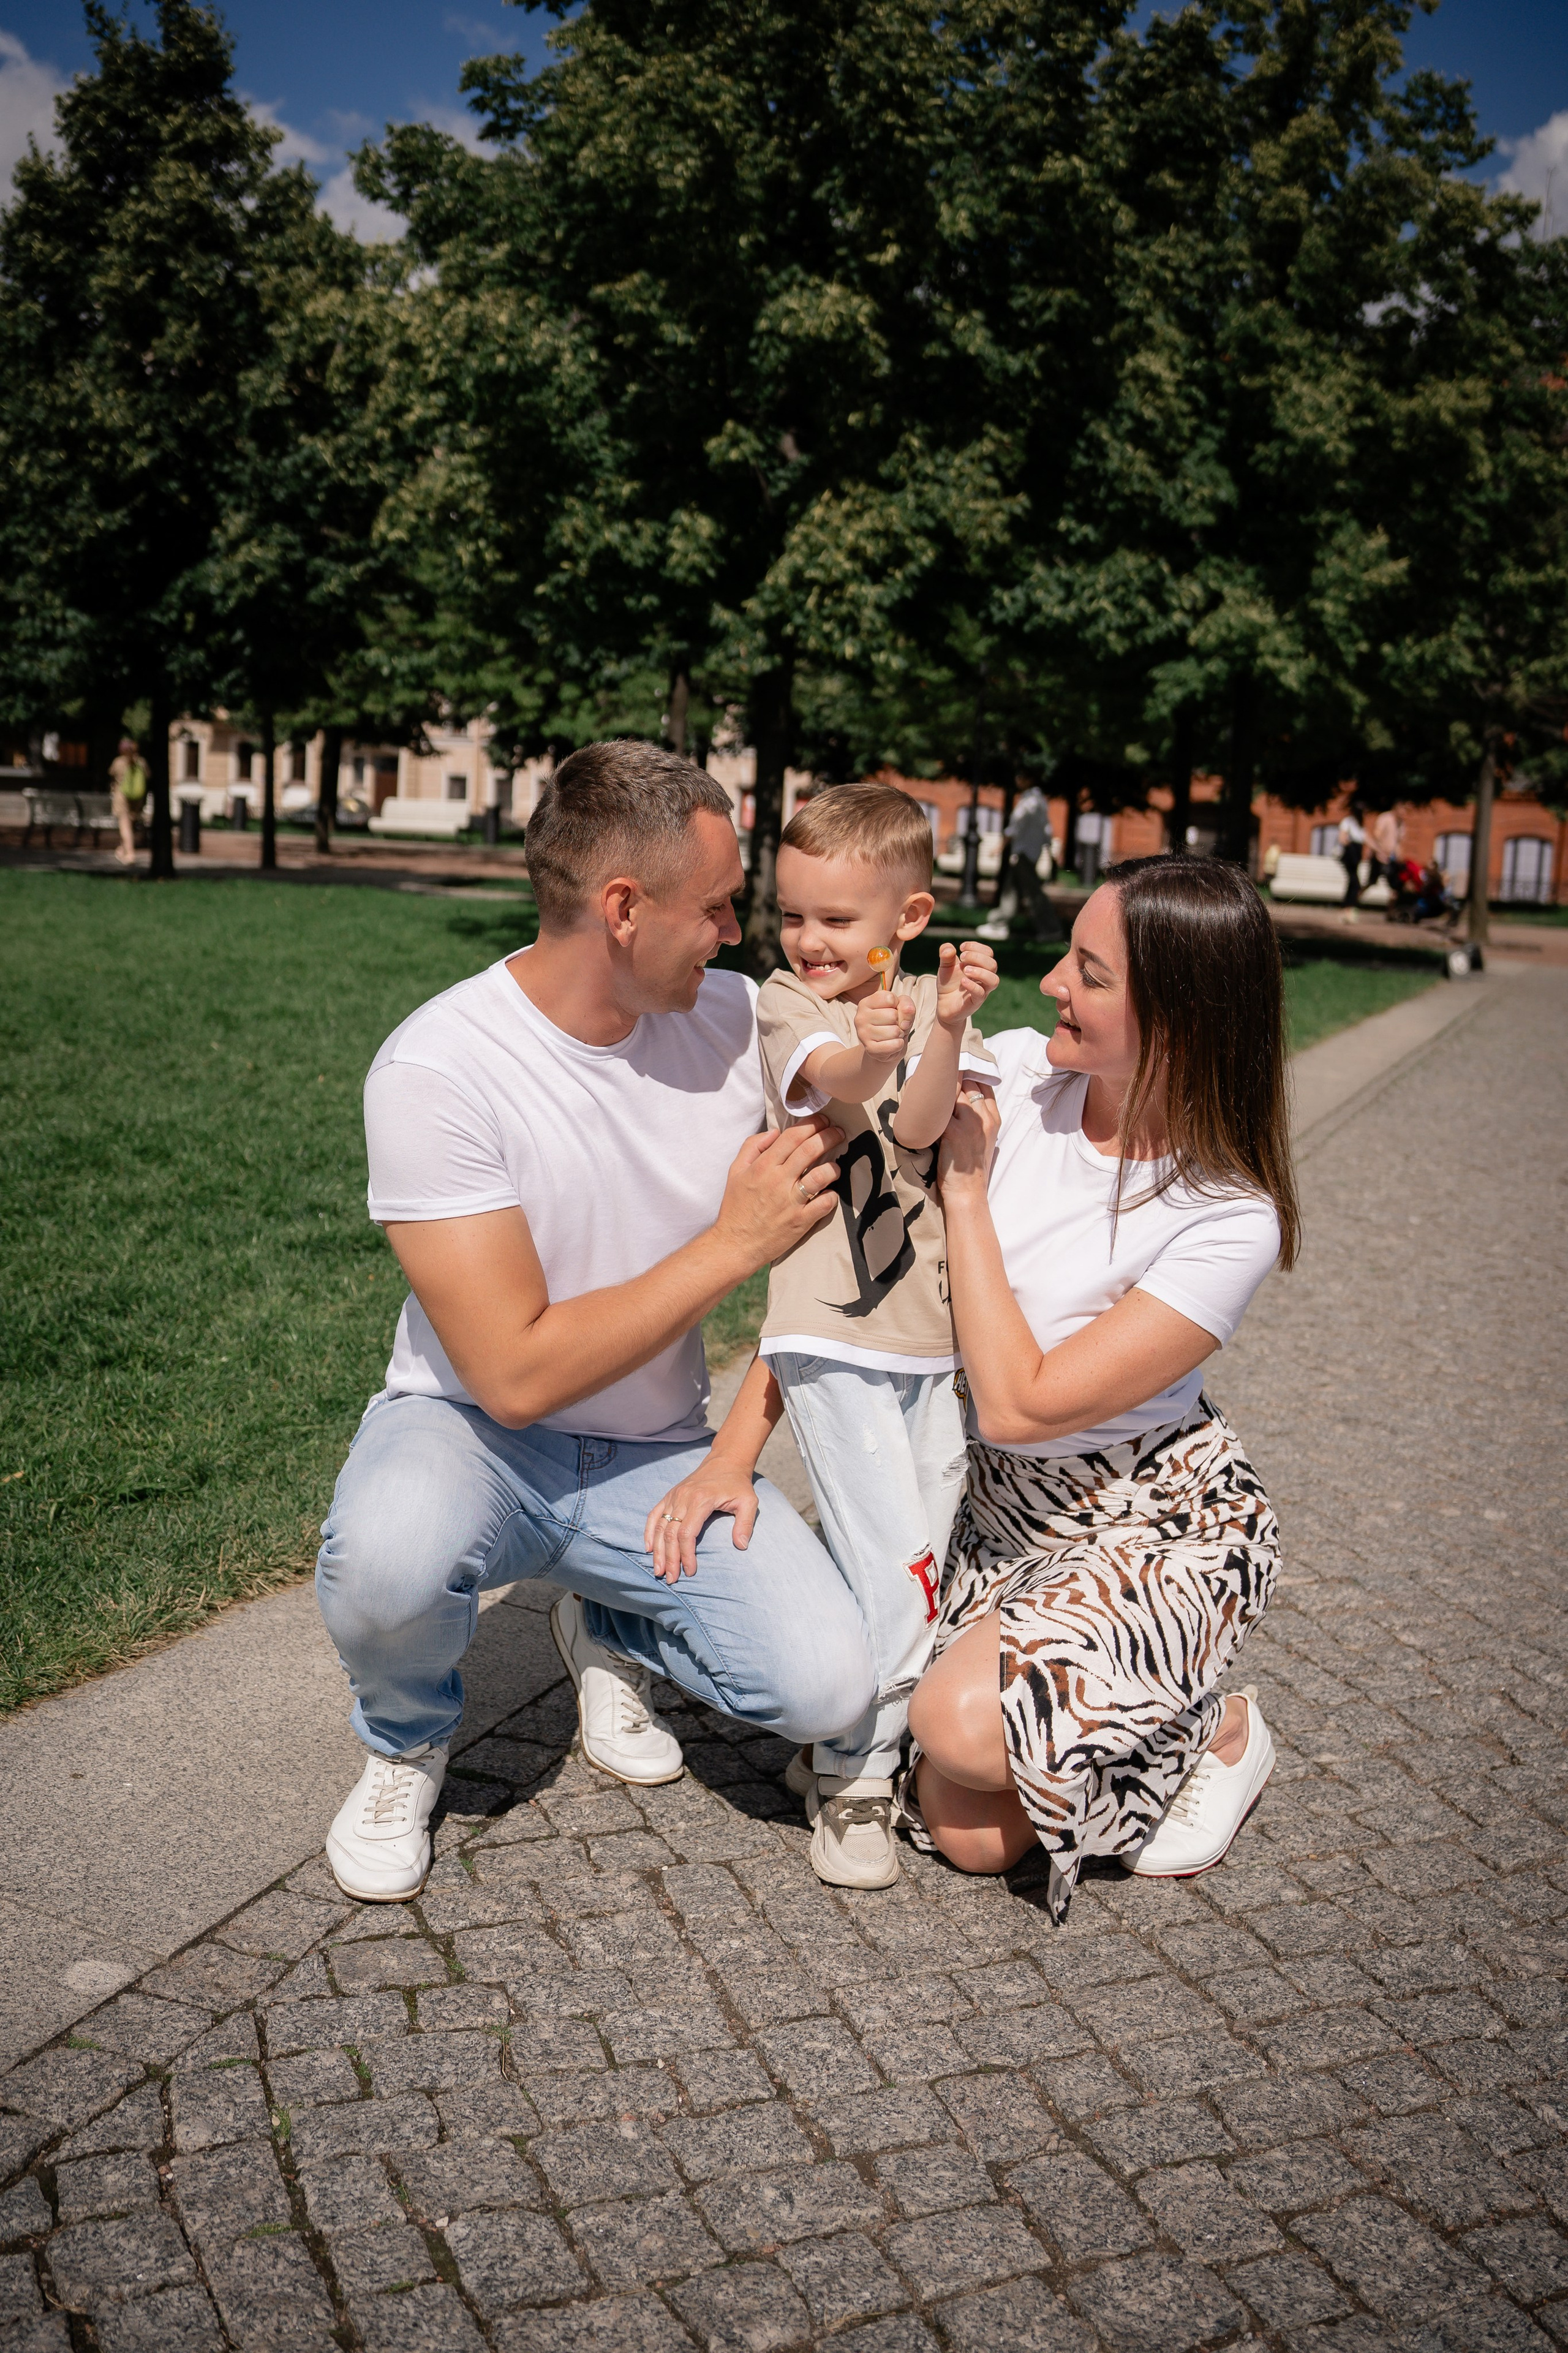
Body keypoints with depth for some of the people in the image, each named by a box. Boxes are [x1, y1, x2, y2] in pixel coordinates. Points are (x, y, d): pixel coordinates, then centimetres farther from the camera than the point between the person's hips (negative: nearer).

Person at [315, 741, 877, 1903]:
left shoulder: (736, 1015, -6)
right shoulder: (436, 1068, -22)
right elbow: (516, 1373, -24)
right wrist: (733, 1244, -22)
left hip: (655, 1456, 4)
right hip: (472, 1430, -3)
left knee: (829, 1687, -18)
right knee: (388, 1562, -38)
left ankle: (612, 1634, 17)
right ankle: (409, 1739, 1)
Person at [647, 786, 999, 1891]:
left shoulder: (936, 1004, 7)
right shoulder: (787, 1003, 0)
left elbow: (919, 1125, -12)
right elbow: (828, 1077, -23)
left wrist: (946, 1025, -30)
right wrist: (868, 1053, -47)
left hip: (935, 1330, 4)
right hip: (834, 1337, -4)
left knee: (926, 1556, 10)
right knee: (893, 1562, -10)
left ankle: (860, 1743, 27)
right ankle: (851, 1778, 7)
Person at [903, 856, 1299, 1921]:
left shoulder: (1230, 1220, -24)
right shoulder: (1015, 1073, -12)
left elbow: (1020, 1404, -25)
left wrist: (967, 1193, -21)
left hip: (1160, 1523, -4)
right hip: (1001, 1506, 5)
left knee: (965, 1724, -28)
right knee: (966, 1835, -7)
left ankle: (1216, 1730, 2)